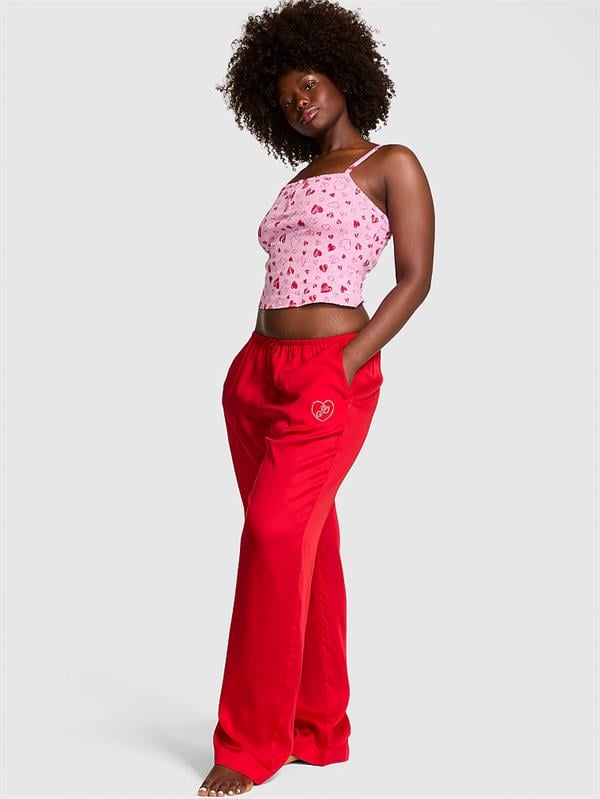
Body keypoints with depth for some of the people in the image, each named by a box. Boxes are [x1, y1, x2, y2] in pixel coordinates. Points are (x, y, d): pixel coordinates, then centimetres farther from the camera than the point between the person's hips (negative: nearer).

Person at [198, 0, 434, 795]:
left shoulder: (392, 164, 3)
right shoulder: (298, 183, 22)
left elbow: (416, 278, -4)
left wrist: (344, 368, -13)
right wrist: (260, 370, 4)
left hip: (329, 375, -7)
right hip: (256, 371, 7)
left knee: (275, 536, -14)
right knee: (308, 546, 8)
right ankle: (320, 730, 17)